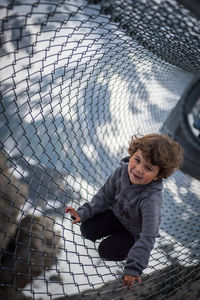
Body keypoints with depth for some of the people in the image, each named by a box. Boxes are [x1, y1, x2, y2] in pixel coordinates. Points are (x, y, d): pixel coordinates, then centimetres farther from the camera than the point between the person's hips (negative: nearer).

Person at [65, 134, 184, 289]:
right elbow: (105, 196, -9)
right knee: (87, 229, -5)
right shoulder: (122, 171, -25)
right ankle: (117, 232, 18)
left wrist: (133, 268, -40)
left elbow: (148, 237, -39)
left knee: (106, 251, -14)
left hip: (135, 231, -5)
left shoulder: (152, 199, -41)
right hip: (116, 215, 5)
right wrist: (83, 213, -17)